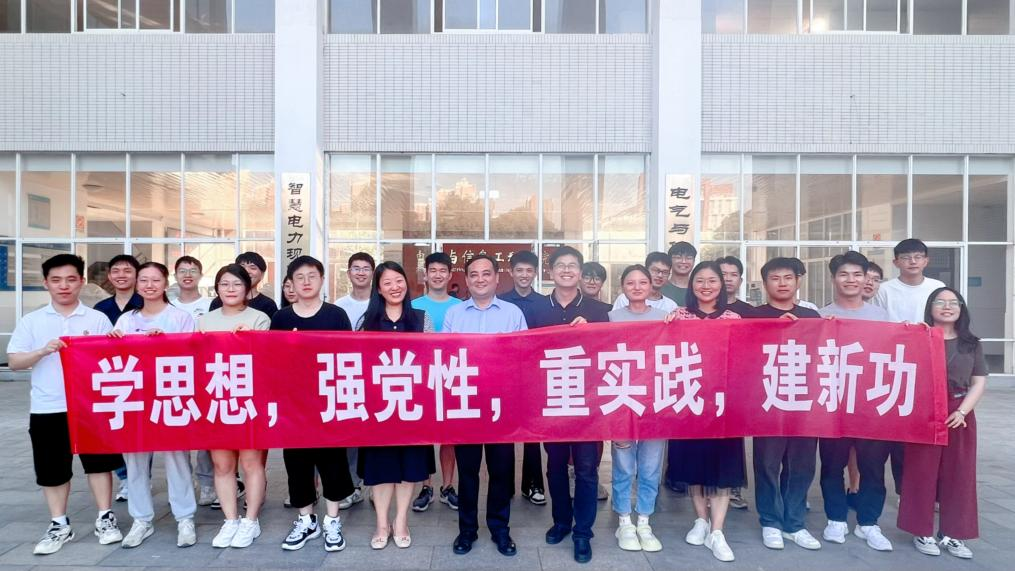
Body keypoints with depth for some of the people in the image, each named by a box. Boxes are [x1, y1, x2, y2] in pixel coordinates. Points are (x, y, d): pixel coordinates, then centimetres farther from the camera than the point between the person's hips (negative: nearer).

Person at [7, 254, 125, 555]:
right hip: (47, 408, 1)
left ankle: (105, 518, 18)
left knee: (98, 461, 5)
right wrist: (43, 351, -16)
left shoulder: (98, 318, 2)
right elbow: (13, 362, 2)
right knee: (53, 469, 10)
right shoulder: (31, 321, 4)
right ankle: (59, 525, 24)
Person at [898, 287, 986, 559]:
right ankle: (923, 532, 11)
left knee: (958, 474, 7)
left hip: (960, 415, 3)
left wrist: (962, 411, -7)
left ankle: (952, 534, 19)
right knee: (922, 472, 0)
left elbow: (979, 382, 6)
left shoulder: (971, 344, 9)